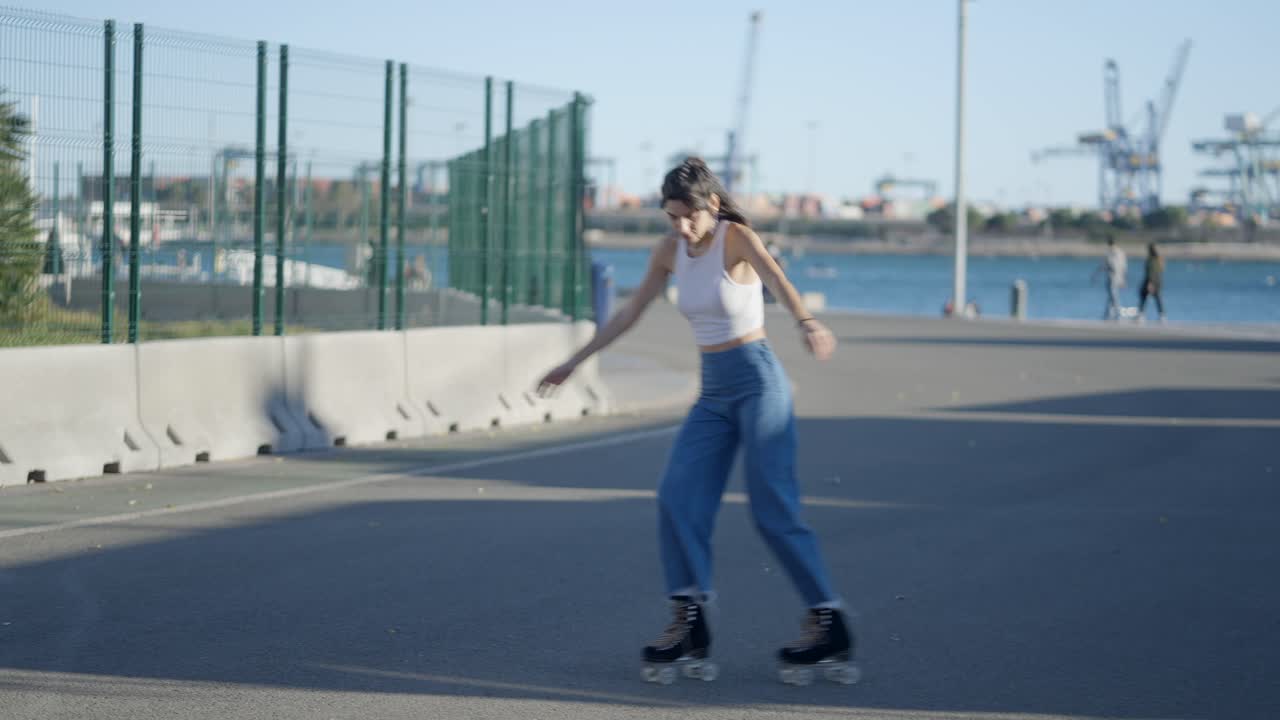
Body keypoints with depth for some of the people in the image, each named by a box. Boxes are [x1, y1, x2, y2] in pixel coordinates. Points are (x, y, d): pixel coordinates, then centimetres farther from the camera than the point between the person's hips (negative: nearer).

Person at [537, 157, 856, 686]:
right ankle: (688, 623, -9)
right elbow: (629, 315, 16)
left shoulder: (737, 237, -13)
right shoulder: (670, 251, 6)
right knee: (677, 498, -9)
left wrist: (807, 324, -54)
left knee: (774, 512, -8)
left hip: (757, 383, -6)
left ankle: (828, 624, 3)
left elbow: (776, 278, -34)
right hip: (713, 392, 6)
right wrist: (573, 363, 20)